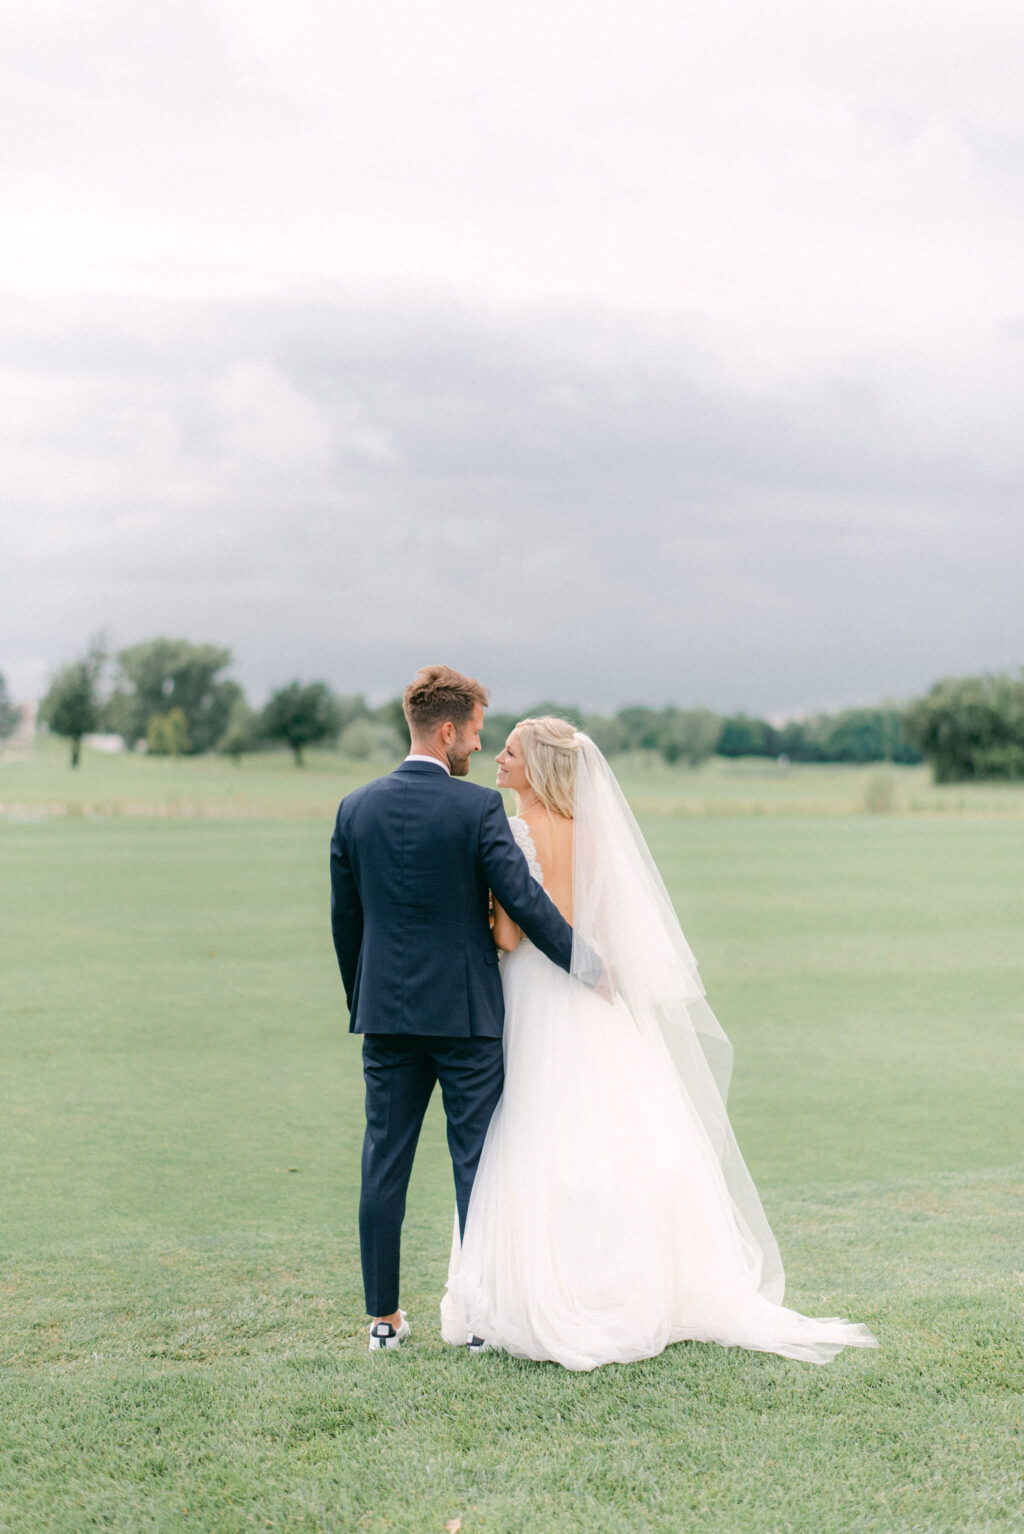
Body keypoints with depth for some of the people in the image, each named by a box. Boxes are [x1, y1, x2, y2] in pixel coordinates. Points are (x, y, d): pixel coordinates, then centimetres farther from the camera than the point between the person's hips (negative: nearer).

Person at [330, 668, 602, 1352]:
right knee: (477, 1162, 4)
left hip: (385, 1014, 4)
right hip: (465, 1013, -4)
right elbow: (524, 898, -13)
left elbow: (344, 917, 9)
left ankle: (384, 1317, 14)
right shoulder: (478, 807, -11)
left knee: (385, 1164, 9)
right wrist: (586, 964, -1)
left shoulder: (356, 808, 3)